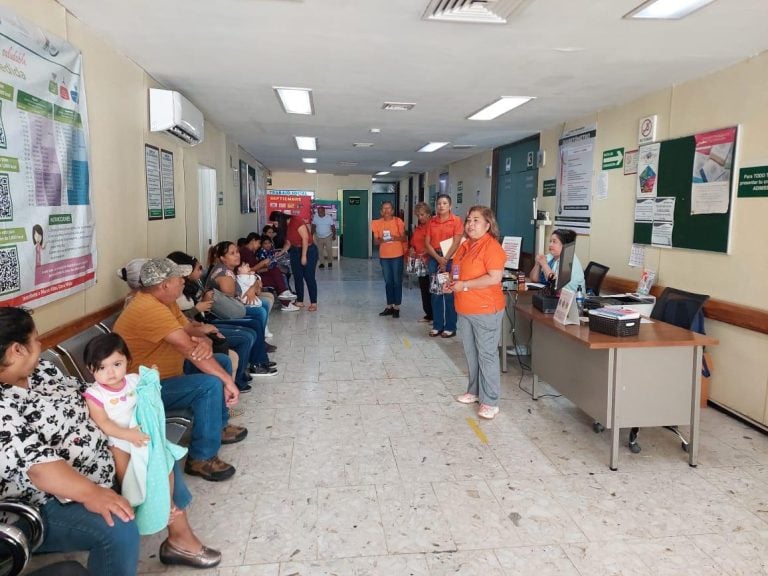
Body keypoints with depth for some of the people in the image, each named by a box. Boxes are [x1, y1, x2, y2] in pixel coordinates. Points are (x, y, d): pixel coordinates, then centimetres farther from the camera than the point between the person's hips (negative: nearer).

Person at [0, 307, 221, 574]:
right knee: (118, 529, -31)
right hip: (49, 502, -10)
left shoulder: (38, 369, 2)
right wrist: (90, 493, -39)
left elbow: (81, 398, 11)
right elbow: (36, 464, -33)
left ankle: (180, 537, 23)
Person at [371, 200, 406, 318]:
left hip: (397, 256, -3)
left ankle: (397, 307, 9)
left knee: (397, 281, 2)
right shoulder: (377, 223, 3)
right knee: (388, 282, 10)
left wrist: (395, 238, -20)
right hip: (384, 256, 3)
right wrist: (381, 240, -17)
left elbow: (405, 239, -1)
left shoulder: (398, 221, -5)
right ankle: (389, 306, 19)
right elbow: (375, 241, 5)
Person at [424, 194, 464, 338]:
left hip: (450, 259, -4)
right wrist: (438, 258, -10)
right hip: (434, 258, 4)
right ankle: (437, 325, 16)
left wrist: (445, 260, -11)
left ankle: (450, 327, 8)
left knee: (449, 294, -1)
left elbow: (456, 243, -9)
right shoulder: (432, 221, 8)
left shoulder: (456, 221, -3)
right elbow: (427, 242, 3)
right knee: (436, 293, 7)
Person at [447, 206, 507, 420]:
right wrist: (452, 282, 4)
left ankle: (490, 402, 7)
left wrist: (465, 285, -21)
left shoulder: (491, 246, -15)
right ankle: (475, 391, 32)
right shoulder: (466, 245, 11)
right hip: (465, 310, 9)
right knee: (470, 353, 17)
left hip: (486, 310, -9)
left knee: (487, 355, -1)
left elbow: (494, 278, -24)